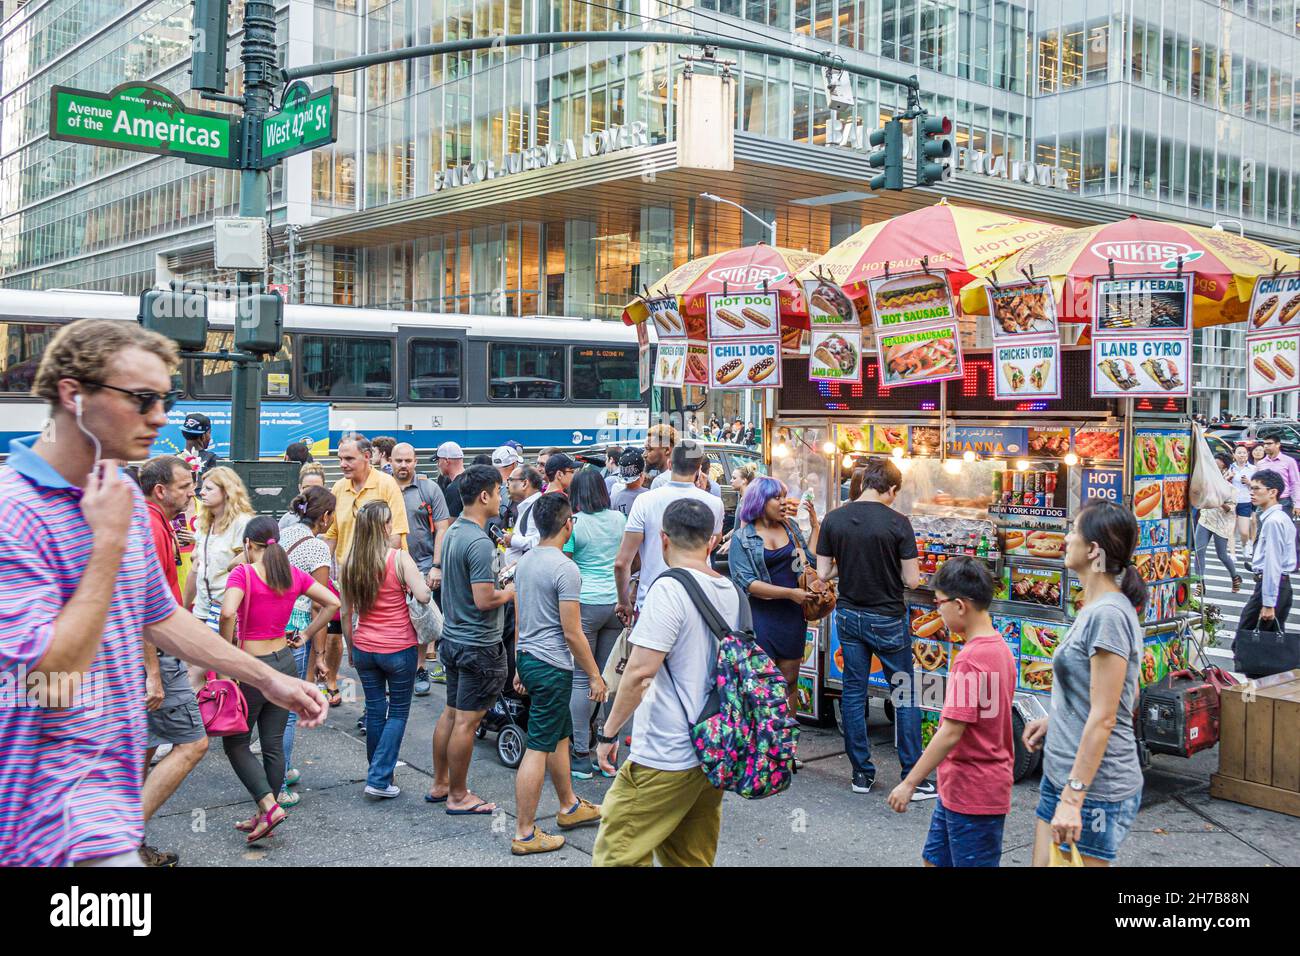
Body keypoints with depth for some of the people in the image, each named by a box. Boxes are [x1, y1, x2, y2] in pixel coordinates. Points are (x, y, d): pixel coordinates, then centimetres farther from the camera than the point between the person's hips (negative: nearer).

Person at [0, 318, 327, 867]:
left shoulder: (125, 494, 7)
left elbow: (158, 617, 18)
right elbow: (53, 674, -26)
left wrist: (266, 679, 16)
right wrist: (109, 540, -23)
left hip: (114, 768, 8)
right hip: (55, 793, -8)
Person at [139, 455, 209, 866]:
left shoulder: (152, 524, 13)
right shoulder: (151, 528, -18)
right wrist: (153, 674, -24)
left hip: (139, 653, 11)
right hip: (155, 656, -11)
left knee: (143, 749, 16)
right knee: (192, 743, -6)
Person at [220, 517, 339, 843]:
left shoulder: (243, 573, -13)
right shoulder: (293, 574, 3)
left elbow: (227, 612, -29)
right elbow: (332, 602, 6)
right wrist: (306, 635, 9)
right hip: (284, 661, 6)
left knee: (235, 742, 8)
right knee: (274, 745, 11)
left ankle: (269, 806, -5)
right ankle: (263, 816, 19)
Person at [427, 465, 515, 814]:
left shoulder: (453, 532, 7)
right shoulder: (480, 543, -23)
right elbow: (484, 600, -25)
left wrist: (498, 585, 13)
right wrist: (511, 592, -8)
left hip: (453, 638, 9)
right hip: (478, 645, -9)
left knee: (451, 713, 18)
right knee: (466, 720, 1)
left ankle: (439, 785, 28)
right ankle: (458, 795, 11)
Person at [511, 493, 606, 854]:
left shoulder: (525, 562, 8)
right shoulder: (565, 568, -18)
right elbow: (572, 633, -17)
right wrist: (595, 675, -8)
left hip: (527, 658, 9)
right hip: (552, 666, -9)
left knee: (560, 735, 22)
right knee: (538, 748, -3)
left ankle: (569, 807, 36)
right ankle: (524, 834, 2)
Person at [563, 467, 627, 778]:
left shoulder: (573, 523, -8)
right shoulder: (619, 519, 6)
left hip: (585, 604, -5)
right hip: (616, 603, 5)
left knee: (580, 680, 0)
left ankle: (582, 756, 1)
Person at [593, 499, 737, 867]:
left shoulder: (670, 589, -16)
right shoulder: (732, 592, 9)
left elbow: (639, 671, -21)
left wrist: (609, 732, -10)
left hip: (667, 754, -8)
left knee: (617, 854, -1)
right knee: (693, 858, 18)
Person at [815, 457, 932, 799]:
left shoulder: (833, 520, -5)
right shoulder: (897, 523, -15)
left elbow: (823, 573, -1)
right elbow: (912, 579, -12)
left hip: (849, 616, 4)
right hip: (887, 619, -3)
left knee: (853, 692, 12)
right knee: (904, 697, 6)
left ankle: (861, 773, 18)